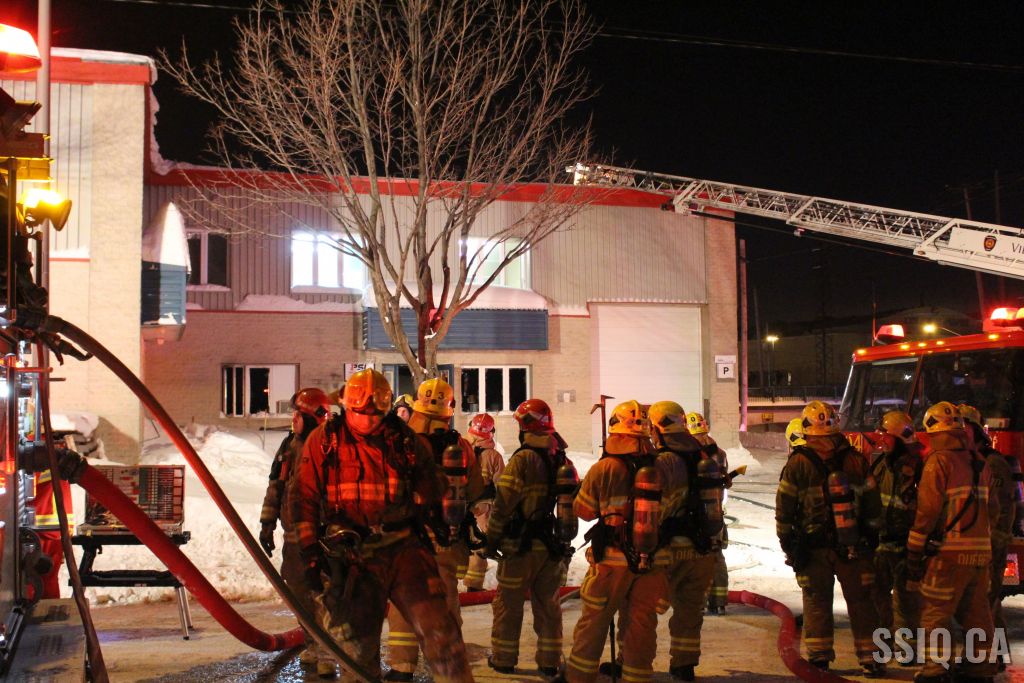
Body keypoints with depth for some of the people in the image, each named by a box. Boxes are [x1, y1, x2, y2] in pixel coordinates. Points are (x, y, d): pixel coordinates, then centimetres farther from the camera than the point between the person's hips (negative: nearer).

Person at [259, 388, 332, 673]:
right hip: (293, 535, 7)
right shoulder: (289, 445, 10)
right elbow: (275, 486, 16)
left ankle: (328, 652, 0)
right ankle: (313, 646, 28)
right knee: (299, 591, 13)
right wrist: (267, 524, 14)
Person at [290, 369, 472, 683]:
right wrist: (310, 552, -2)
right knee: (358, 649, 6)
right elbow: (304, 500, 2)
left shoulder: (404, 439, 6)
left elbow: (430, 486, 20)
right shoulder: (323, 441, 2)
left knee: (438, 629, -9)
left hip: (403, 549, 1)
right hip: (353, 557, -1)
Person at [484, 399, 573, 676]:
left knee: (509, 604, 8)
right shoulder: (564, 461, 5)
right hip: (555, 546, 5)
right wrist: (565, 539, 19)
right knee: (548, 604, 14)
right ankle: (549, 661, 18)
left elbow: (503, 504, -15)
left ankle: (504, 659, 16)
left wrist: (492, 540, -5)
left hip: (521, 546, -5)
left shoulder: (522, 459, -14)